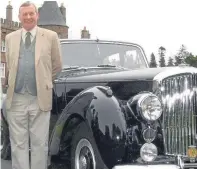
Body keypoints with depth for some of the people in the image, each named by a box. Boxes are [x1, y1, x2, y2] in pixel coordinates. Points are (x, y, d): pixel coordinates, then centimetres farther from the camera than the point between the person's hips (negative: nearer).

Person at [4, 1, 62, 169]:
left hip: (40, 99, -2)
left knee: (39, 143, 3)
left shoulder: (50, 36, 2)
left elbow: (57, 66, 10)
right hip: (16, 99, 2)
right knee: (18, 144, 5)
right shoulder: (10, 38, 11)